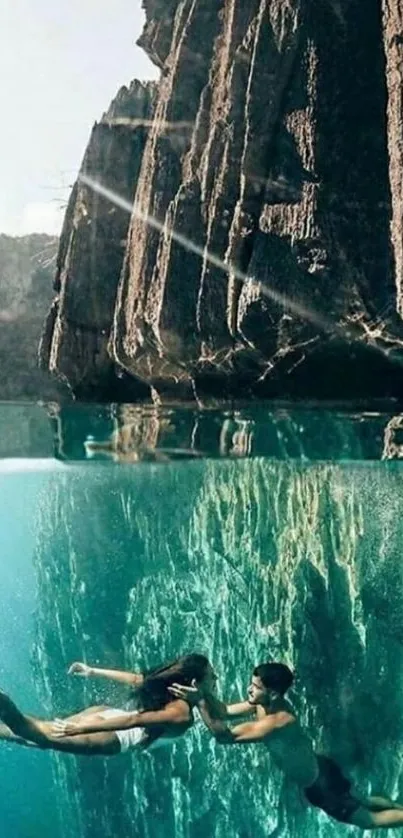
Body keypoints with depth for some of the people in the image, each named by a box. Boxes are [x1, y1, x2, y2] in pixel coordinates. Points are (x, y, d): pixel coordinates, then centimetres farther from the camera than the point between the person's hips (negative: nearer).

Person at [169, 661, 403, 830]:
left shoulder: (277, 721, -38)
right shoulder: (265, 703, -12)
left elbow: (225, 736, -41)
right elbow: (225, 711, -6)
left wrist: (199, 702, -46)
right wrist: (204, 692, -23)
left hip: (317, 783, -8)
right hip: (318, 769, 8)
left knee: (368, 819, 10)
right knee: (363, 802, 27)